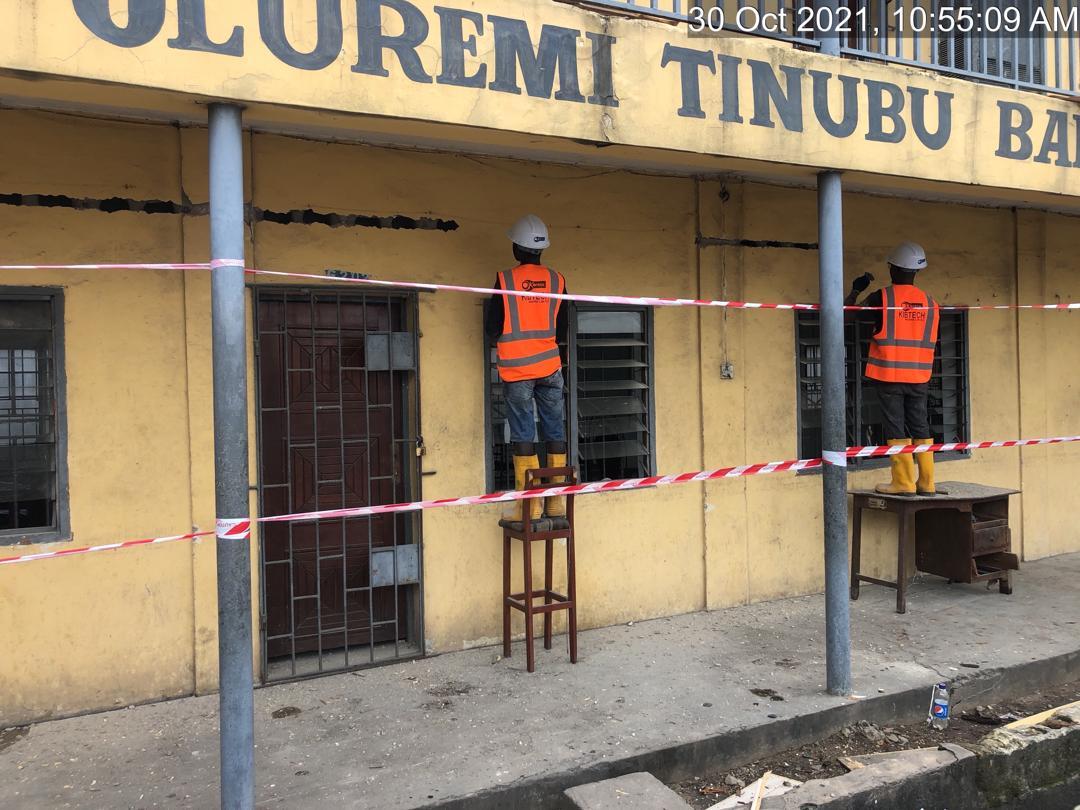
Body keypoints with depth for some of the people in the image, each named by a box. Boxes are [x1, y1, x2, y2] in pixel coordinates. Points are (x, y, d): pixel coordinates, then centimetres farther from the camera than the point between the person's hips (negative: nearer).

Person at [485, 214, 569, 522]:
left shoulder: (505, 280, -6)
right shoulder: (556, 280, 3)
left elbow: (492, 328, -3)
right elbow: (562, 329, 9)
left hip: (516, 369, -3)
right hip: (550, 366, 3)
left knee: (523, 433, 1)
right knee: (554, 430, 8)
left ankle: (530, 503, 2)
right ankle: (556, 501, 11)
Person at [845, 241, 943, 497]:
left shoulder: (882, 298, -8)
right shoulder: (930, 303, 7)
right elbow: (933, 342, 13)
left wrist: (855, 289, 15)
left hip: (888, 376, -4)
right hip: (919, 377, 4)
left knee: (896, 429, 0)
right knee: (920, 427, 10)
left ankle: (903, 482, 0)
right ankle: (926, 483, 13)